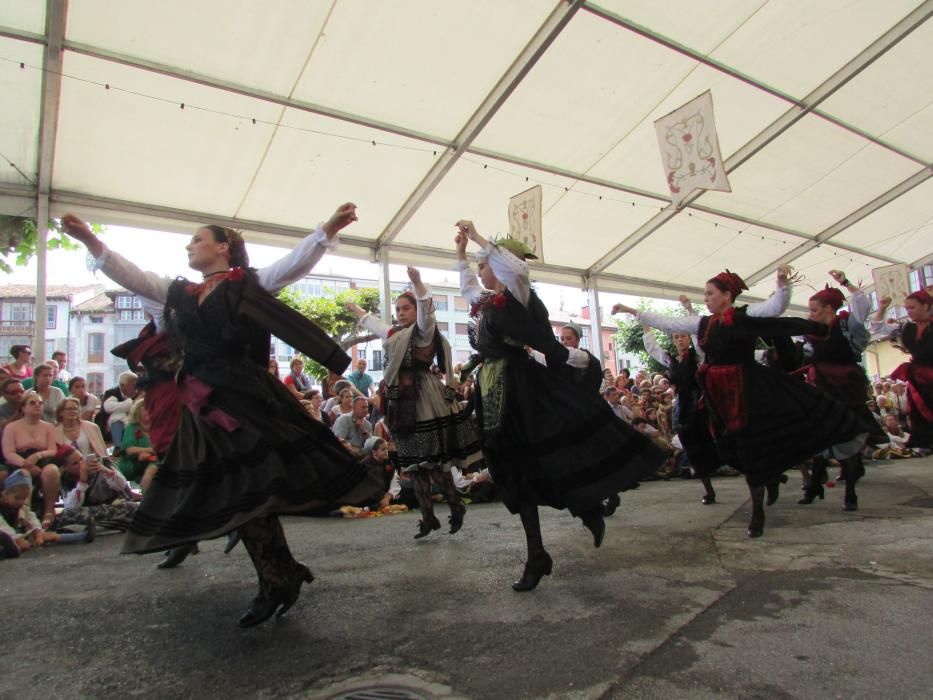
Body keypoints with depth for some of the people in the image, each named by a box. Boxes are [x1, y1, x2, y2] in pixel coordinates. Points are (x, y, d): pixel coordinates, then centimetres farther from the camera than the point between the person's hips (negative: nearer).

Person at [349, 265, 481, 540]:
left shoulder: (424, 330, -4)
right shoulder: (394, 334, 18)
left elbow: (425, 308, -24)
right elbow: (372, 322, 37)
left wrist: (417, 283, -39)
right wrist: (355, 309, 50)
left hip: (424, 402, -8)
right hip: (403, 404, 8)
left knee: (432, 461, -7)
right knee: (414, 464, 9)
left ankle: (456, 506, 13)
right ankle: (428, 518, 18)